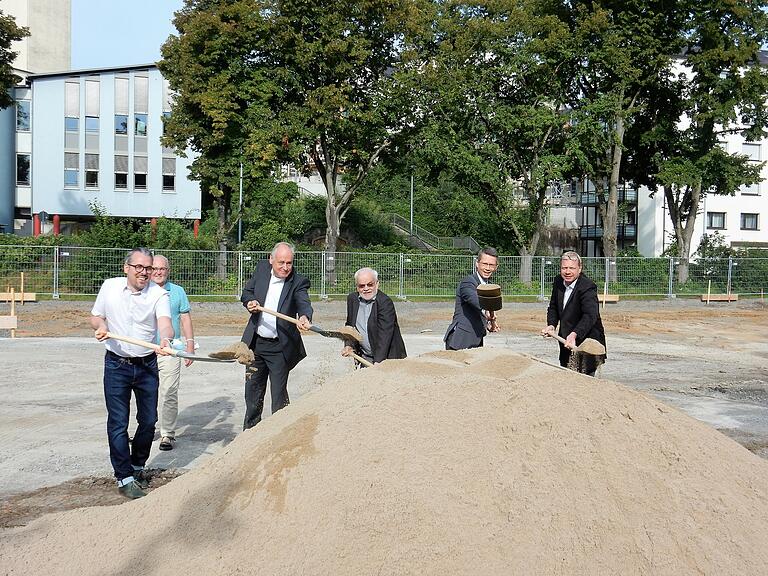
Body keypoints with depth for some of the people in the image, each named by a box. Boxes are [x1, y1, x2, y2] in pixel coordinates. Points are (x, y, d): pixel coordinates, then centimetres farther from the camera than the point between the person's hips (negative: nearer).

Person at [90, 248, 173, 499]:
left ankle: (137, 466, 31)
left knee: (149, 420, 8)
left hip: (147, 365, 0)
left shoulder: (158, 293, -8)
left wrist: (165, 338, -47)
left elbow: (165, 323, -24)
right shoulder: (109, 286, -1)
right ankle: (124, 478, 7)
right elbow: (95, 316, 11)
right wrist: (100, 325, -13)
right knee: (118, 424, -2)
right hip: (116, 365, 0)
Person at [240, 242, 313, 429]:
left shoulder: (298, 282, -12)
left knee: (279, 394, 2)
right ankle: (250, 430, 35)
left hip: (280, 348, -5)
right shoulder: (261, 269, 1)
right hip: (255, 343, 5)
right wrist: (250, 301, -10)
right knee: (253, 390, 18)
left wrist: (305, 317, -51)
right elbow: (246, 293, 13)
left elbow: (304, 303, -28)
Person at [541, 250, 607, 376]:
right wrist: (551, 325, -5)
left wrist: (574, 334, -47)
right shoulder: (558, 282, 2)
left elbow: (590, 316, -33)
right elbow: (553, 307, 13)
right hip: (566, 341, 7)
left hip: (587, 341, -7)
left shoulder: (588, 287, -21)